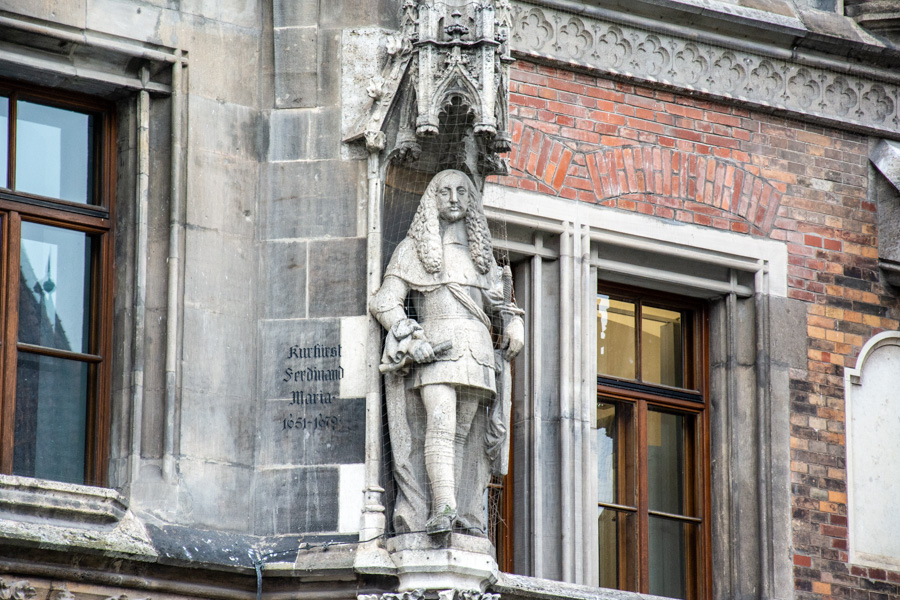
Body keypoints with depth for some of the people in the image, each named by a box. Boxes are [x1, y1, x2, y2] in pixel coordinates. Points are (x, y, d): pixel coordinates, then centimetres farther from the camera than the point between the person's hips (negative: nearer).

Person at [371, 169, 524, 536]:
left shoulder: (480, 254, 24)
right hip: (436, 347, -5)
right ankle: (443, 510, -33)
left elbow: (497, 303, 25)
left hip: (477, 351, 5)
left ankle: (463, 515, -6)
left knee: (462, 434, -2)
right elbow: (385, 303, 3)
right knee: (441, 424, -21)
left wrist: (513, 325, 2)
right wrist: (414, 341, -11)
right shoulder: (414, 249, 11)